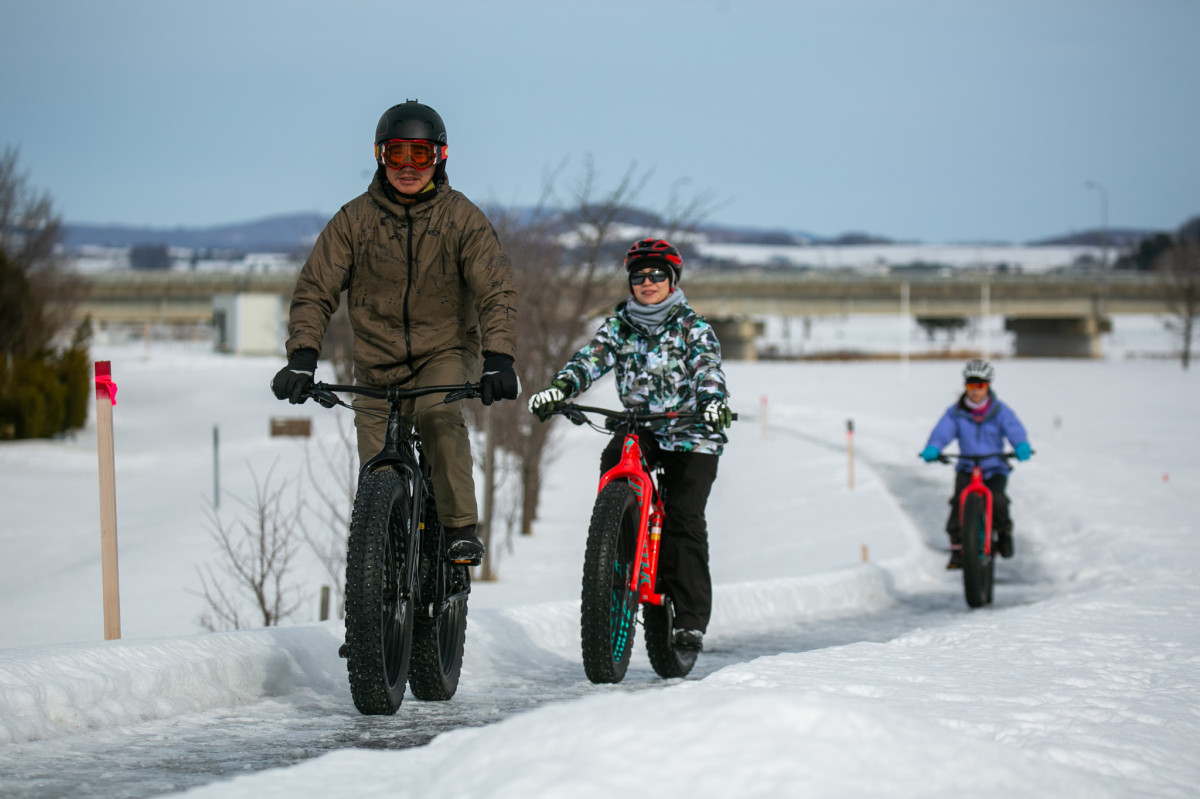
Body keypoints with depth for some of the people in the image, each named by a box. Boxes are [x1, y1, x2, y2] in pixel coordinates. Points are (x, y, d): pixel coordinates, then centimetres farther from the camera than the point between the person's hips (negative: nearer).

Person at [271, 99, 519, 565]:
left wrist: (498, 358, -31)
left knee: (439, 416, -33)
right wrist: (303, 355, -22)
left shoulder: (461, 217, -8)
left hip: (445, 352, -2)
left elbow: (496, 291, -16)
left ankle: (460, 529, -26)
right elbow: (315, 290, -7)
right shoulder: (354, 220, -5)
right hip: (378, 361, 2)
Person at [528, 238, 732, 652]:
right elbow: (591, 357, -8)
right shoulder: (619, 326, 7)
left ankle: (690, 618, -14)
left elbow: (707, 366, -17)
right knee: (613, 464, -29)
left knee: (684, 518, -16)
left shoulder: (693, 327, -1)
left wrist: (714, 399, -39)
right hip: (637, 428, 3)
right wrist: (561, 386, -29)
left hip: (690, 434, -3)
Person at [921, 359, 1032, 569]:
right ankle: (957, 547, -11)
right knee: (958, 501, -24)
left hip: (995, 468, -1)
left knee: (997, 500, -26)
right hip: (967, 468, 1)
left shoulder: (1001, 411, -3)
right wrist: (932, 448, -38)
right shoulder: (956, 412, -1)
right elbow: (943, 430, -16)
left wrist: (1022, 446, -41)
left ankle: (1004, 532, 6)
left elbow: (1014, 429, -19)